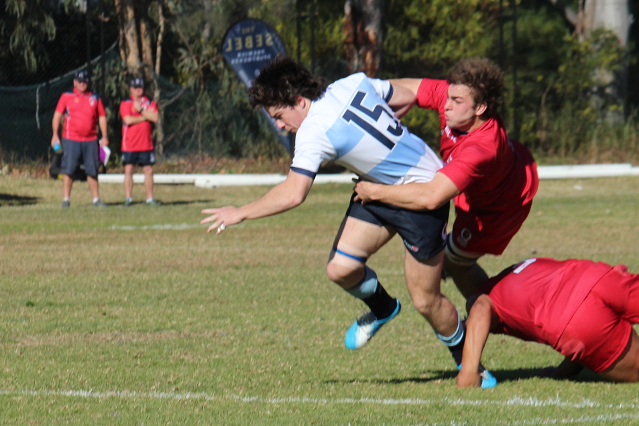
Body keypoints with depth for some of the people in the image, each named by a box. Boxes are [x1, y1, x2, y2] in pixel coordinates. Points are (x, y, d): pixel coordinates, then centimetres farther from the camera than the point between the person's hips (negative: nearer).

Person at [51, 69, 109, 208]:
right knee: (68, 170, -4)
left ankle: (96, 199, 12)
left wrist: (104, 136, 6)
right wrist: (55, 135, -5)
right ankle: (66, 199, 1)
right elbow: (57, 115, 3)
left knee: (92, 170, 5)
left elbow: (102, 117, 14)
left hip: (91, 140, 2)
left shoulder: (95, 98, 11)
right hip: (71, 140, -2)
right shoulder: (66, 97, 4)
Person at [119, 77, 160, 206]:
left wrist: (140, 110, -9)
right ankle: (128, 198, 0)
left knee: (149, 170, 4)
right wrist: (145, 117, -8)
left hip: (146, 144, 2)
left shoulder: (150, 103, 9)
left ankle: (150, 198, 11)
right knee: (128, 170, -4)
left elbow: (155, 117, -8)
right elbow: (128, 120, -14)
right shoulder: (125, 104, 1)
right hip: (130, 144, -2)